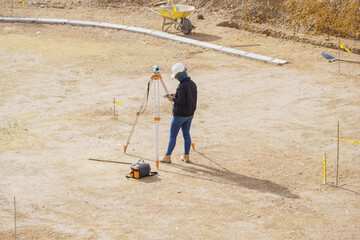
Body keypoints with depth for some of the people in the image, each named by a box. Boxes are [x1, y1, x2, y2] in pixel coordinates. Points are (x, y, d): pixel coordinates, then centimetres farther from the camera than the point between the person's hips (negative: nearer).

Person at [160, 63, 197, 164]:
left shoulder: (182, 86, -22)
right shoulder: (192, 84, 4)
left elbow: (181, 101, -25)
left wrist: (172, 98, -7)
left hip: (179, 114, -8)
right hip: (190, 114, 8)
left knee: (173, 135, 2)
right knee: (186, 134, 15)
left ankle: (167, 157, 7)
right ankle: (186, 156, 18)